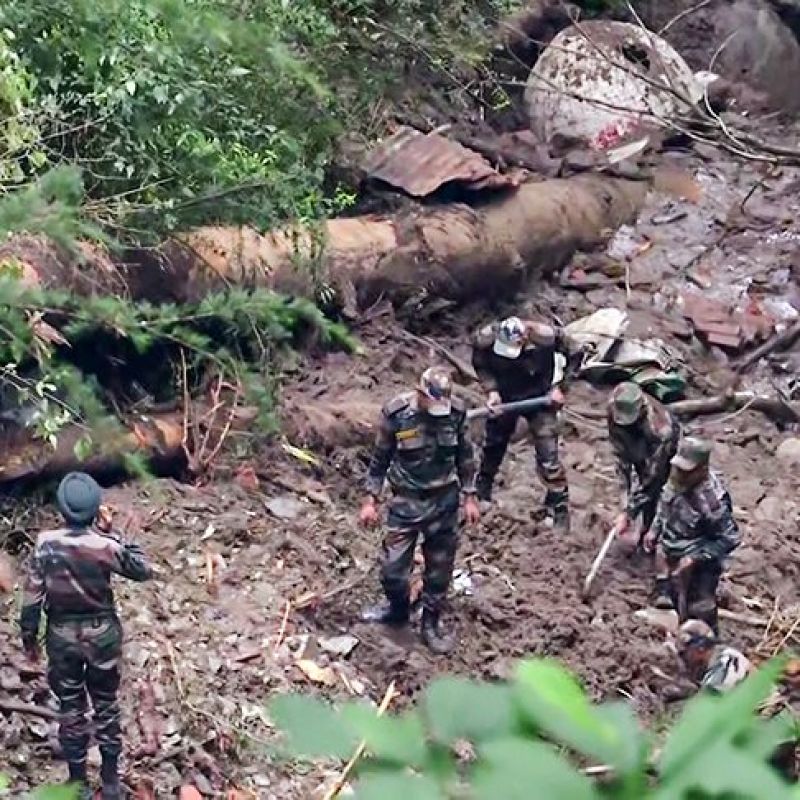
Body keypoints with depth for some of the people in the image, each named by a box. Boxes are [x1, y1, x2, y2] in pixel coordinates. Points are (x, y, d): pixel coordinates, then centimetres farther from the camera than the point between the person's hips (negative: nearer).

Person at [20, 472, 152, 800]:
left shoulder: (46, 543, -15)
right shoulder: (105, 545, -18)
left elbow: (32, 595, -9)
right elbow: (143, 570, -2)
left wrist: (29, 636, 4)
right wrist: (116, 538, 1)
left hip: (62, 635, 0)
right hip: (102, 634, 0)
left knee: (70, 708, 14)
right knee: (106, 706, 15)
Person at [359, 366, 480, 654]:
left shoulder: (456, 411, -11)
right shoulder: (396, 413, -16)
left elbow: (465, 456, 4)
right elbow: (380, 458, -4)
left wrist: (469, 497, 5)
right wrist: (370, 500, -3)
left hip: (444, 501, 1)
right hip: (406, 501, -1)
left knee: (440, 566, 10)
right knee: (393, 565, 2)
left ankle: (431, 621, 30)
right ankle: (397, 609, 31)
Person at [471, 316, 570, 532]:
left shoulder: (546, 337, -33)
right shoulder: (486, 339, -28)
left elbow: (575, 355, -12)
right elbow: (480, 365, -5)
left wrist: (560, 387, -15)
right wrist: (491, 390, -19)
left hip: (539, 398, -3)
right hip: (503, 398, 3)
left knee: (548, 455, -8)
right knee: (493, 445, 21)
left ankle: (559, 507, 6)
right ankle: (483, 491, 46)